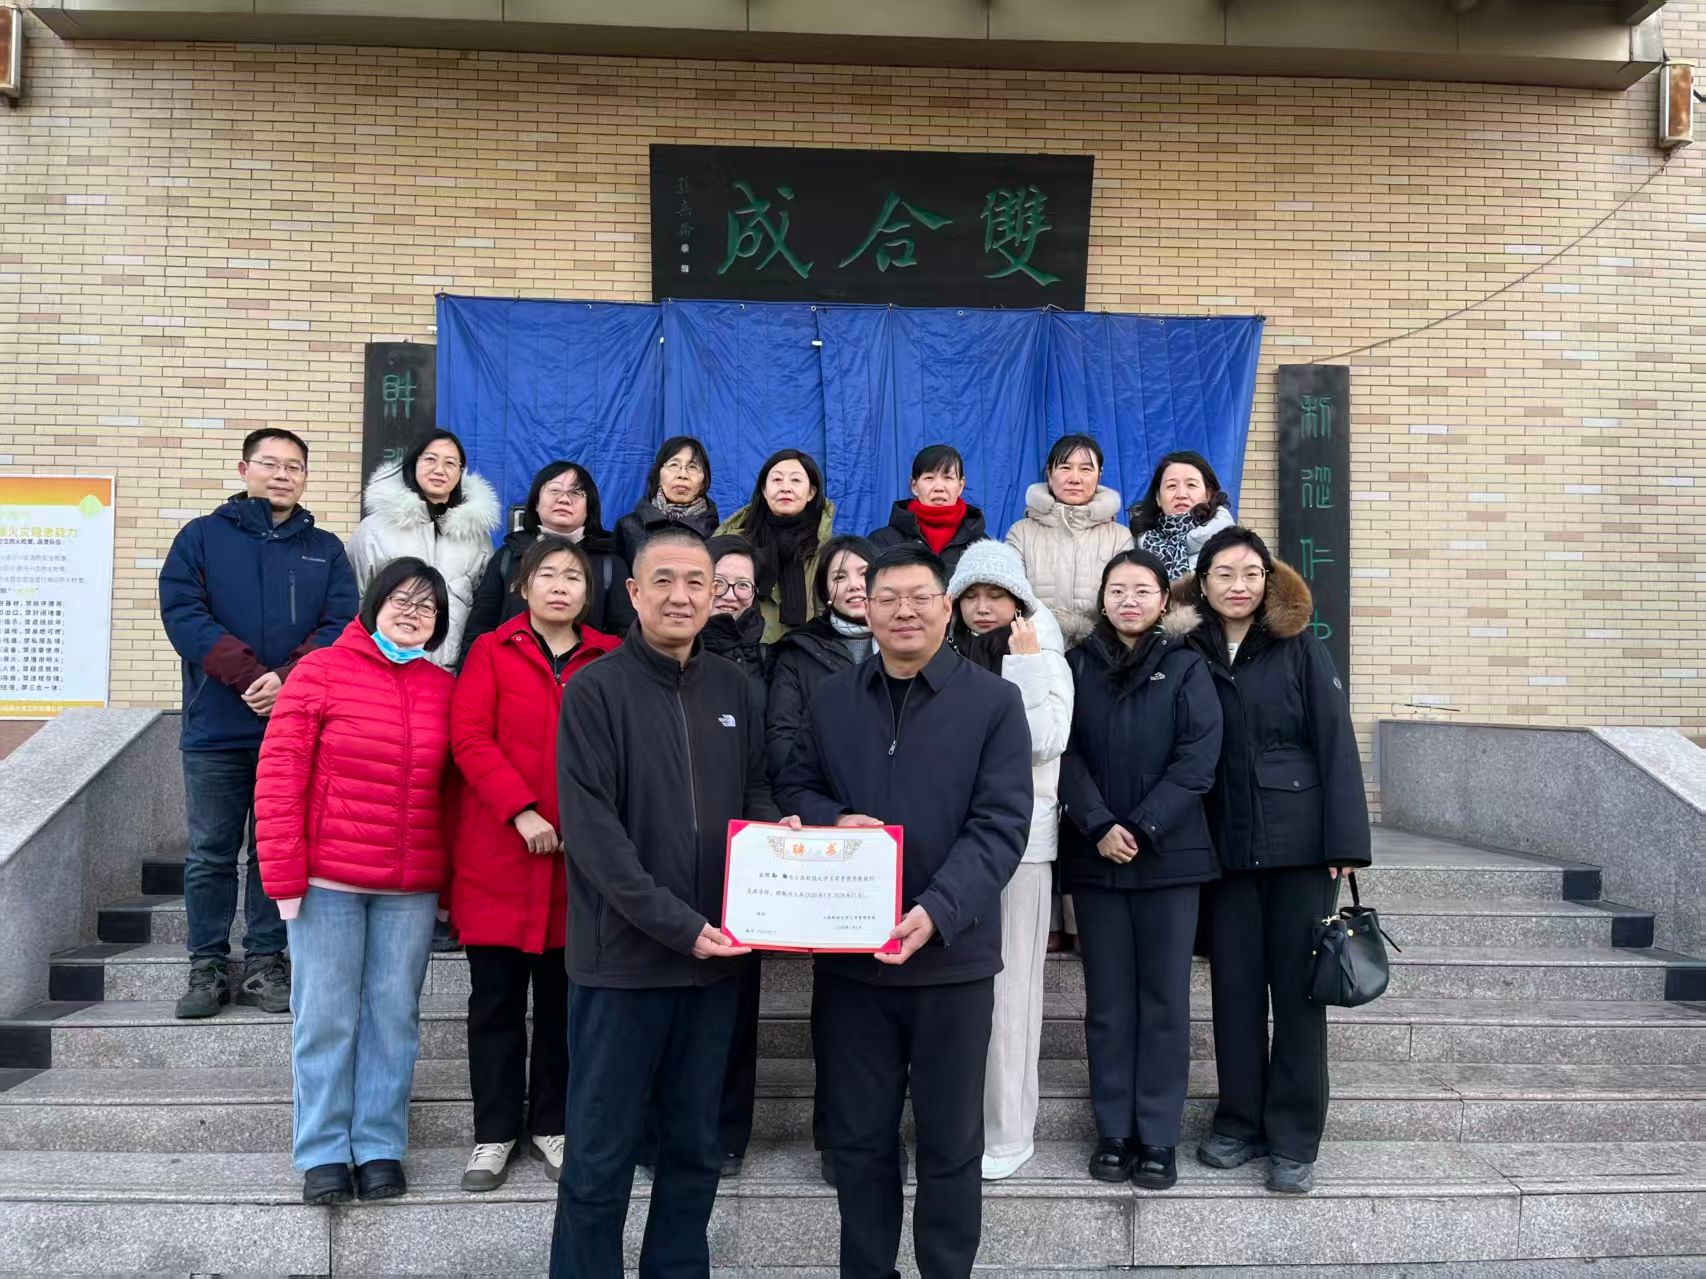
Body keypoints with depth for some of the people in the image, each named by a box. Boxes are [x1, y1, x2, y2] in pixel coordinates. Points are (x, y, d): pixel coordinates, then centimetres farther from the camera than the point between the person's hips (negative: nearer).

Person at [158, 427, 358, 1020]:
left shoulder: (326, 550, 11)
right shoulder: (202, 537, 7)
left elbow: (341, 625, 0)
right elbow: (183, 613, -6)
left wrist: (288, 679, -17)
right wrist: (251, 675, -16)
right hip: (216, 727, -1)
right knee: (211, 853, 6)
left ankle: (266, 963, 16)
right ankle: (207, 967, 16)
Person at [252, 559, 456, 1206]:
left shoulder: (443, 688, 7)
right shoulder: (320, 671, -3)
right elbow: (278, 773, -5)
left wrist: (450, 881, 9)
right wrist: (284, 877, -9)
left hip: (411, 887, 3)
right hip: (327, 881, -2)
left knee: (394, 1017, 8)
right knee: (326, 1019, 5)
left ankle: (380, 1147, 20)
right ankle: (323, 1153, 18)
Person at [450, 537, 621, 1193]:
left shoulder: (611, 658, 7)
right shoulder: (491, 651, 4)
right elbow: (469, 737, -7)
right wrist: (521, 811, -18)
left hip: (579, 855, 1)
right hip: (497, 852, -1)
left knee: (563, 996, 11)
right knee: (496, 996, 7)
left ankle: (552, 1124, 26)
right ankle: (494, 1131, 21)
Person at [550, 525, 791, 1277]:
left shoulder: (731, 688, 8)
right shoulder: (595, 690, -8)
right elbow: (592, 829, -15)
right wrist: (675, 923, -19)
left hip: (714, 955, 5)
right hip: (623, 955, -5)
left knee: (695, 1146, 17)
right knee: (602, 1152, 8)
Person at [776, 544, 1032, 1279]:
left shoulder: (994, 701, -4)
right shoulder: (832, 699, 7)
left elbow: (1000, 825, -10)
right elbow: (792, 788, 13)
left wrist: (937, 911, -23)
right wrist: (831, 821, -10)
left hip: (952, 954, -2)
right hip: (846, 952, 3)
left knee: (950, 1139, 12)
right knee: (857, 1135, 14)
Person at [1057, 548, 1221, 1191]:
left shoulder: (1186, 667, 3)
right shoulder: (1079, 665, 7)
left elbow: (1197, 758, -6)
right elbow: (1066, 753, -1)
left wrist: (1142, 829, -14)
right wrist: (1099, 826, -13)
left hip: (1169, 855, -1)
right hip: (1095, 855, 1)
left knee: (1164, 998, 3)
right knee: (1108, 1000, 7)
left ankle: (1158, 1138, 13)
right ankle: (1113, 1132, 16)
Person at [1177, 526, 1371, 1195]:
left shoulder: (1301, 651, 0)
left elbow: (1336, 745, -4)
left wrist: (1346, 841, -10)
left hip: (1299, 843, -2)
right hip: (1226, 850, 2)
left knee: (1297, 988, 4)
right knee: (1234, 986, 8)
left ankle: (1294, 1139, 14)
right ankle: (1239, 1123, 23)